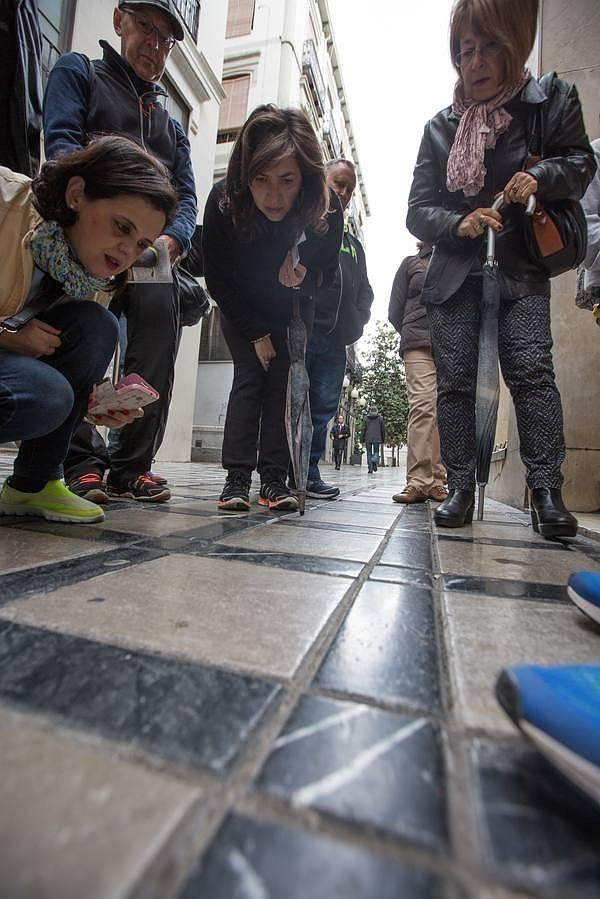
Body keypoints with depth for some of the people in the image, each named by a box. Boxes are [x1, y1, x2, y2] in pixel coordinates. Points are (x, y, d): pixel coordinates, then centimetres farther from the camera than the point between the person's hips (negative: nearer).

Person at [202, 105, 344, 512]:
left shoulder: (328, 208, -26)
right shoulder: (223, 200, -28)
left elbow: (325, 271, -9)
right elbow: (218, 279, -17)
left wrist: (301, 279, -32)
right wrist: (256, 333, -14)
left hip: (292, 310, 1)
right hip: (242, 310, 0)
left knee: (281, 381, -8)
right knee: (248, 377, -13)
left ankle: (274, 478, -4)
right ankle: (237, 477, -10)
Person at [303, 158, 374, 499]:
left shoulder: (352, 242, 29)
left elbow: (364, 289, 28)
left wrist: (357, 321, 8)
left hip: (335, 339, 6)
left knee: (324, 407, 3)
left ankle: (309, 473, 10)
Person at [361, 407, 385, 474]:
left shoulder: (366, 417, 4)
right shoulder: (380, 418, 5)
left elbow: (363, 429, 3)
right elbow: (383, 429, 6)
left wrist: (363, 440, 7)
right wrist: (383, 440, 13)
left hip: (368, 439, 0)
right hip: (377, 438, 0)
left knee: (369, 453, 7)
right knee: (376, 452, 12)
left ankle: (370, 469, 4)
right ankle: (374, 462, -18)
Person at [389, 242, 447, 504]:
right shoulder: (411, 263, 22)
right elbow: (395, 311, 16)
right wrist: (413, 335, 7)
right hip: (419, 347, -1)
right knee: (422, 408, -16)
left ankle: (437, 481, -5)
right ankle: (418, 481, -18)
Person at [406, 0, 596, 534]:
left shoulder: (553, 101, 7)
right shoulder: (441, 127, 12)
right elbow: (418, 211, 8)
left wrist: (541, 175, -10)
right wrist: (458, 224, -12)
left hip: (521, 270, -1)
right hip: (454, 273, 2)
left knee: (531, 369, -17)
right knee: (454, 380, -5)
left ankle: (546, 490, -11)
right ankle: (461, 489, 2)